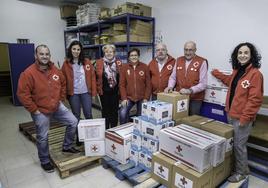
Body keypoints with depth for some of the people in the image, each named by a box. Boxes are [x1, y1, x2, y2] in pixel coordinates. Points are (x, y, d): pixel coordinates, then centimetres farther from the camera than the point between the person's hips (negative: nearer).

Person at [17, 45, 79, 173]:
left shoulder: (55, 70, 0)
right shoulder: (28, 73, -18)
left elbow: (63, 85, 15)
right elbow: (22, 94, -19)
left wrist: (61, 99, 10)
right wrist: (34, 110, -16)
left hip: (57, 107, 5)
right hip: (40, 111, -5)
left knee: (73, 122, 4)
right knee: (42, 137, 8)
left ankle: (67, 147, 25)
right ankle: (45, 161, 31)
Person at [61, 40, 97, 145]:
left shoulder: (87, 62, 2)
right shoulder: (66, 63, 0)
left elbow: (92, 77, 1)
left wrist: (94, 91, -3)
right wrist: (64, 93, -2)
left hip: (86, 92, 0)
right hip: (73, 94, 0)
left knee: (88, 115, 5)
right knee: (76, 116, 10)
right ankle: (78, 137, 24)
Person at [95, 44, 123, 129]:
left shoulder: (118, 62, 4)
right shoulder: (99, 62, 0)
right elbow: (97, 76, -3)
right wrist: (98, 88, -7)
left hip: (115, 91, 1)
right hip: (104, 91, -1)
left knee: (114, 110, 9)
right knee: (105, 110, 9)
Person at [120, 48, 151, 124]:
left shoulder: (144, 67, 0)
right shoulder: (125, 67, 2)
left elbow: (148, 84, 0)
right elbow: (122, 84, 1)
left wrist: (146, 98, -4)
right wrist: (124, 98, -6)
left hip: (142, 98, 0)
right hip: (129, 97, 0)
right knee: (123, 113, -17)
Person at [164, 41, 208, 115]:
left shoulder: (202, 62, -7)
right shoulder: (179, 60, 8)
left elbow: (203, 84, -11)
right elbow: (173, 77, 10)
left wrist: (190, 90, -24)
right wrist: (170, 86, -9)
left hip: (195, 99, -3)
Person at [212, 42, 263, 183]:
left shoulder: (255, 74, -16)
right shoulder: (237, 71, 8)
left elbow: (255, 99, -19)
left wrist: (245, 117, -19)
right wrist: (217, 74, 32)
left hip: (242, 117, -8)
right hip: (231, 114, 8)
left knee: (239, 145, 6)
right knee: (232, 143, 19)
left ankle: (241, 172, 28)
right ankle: (242, 167, 40)